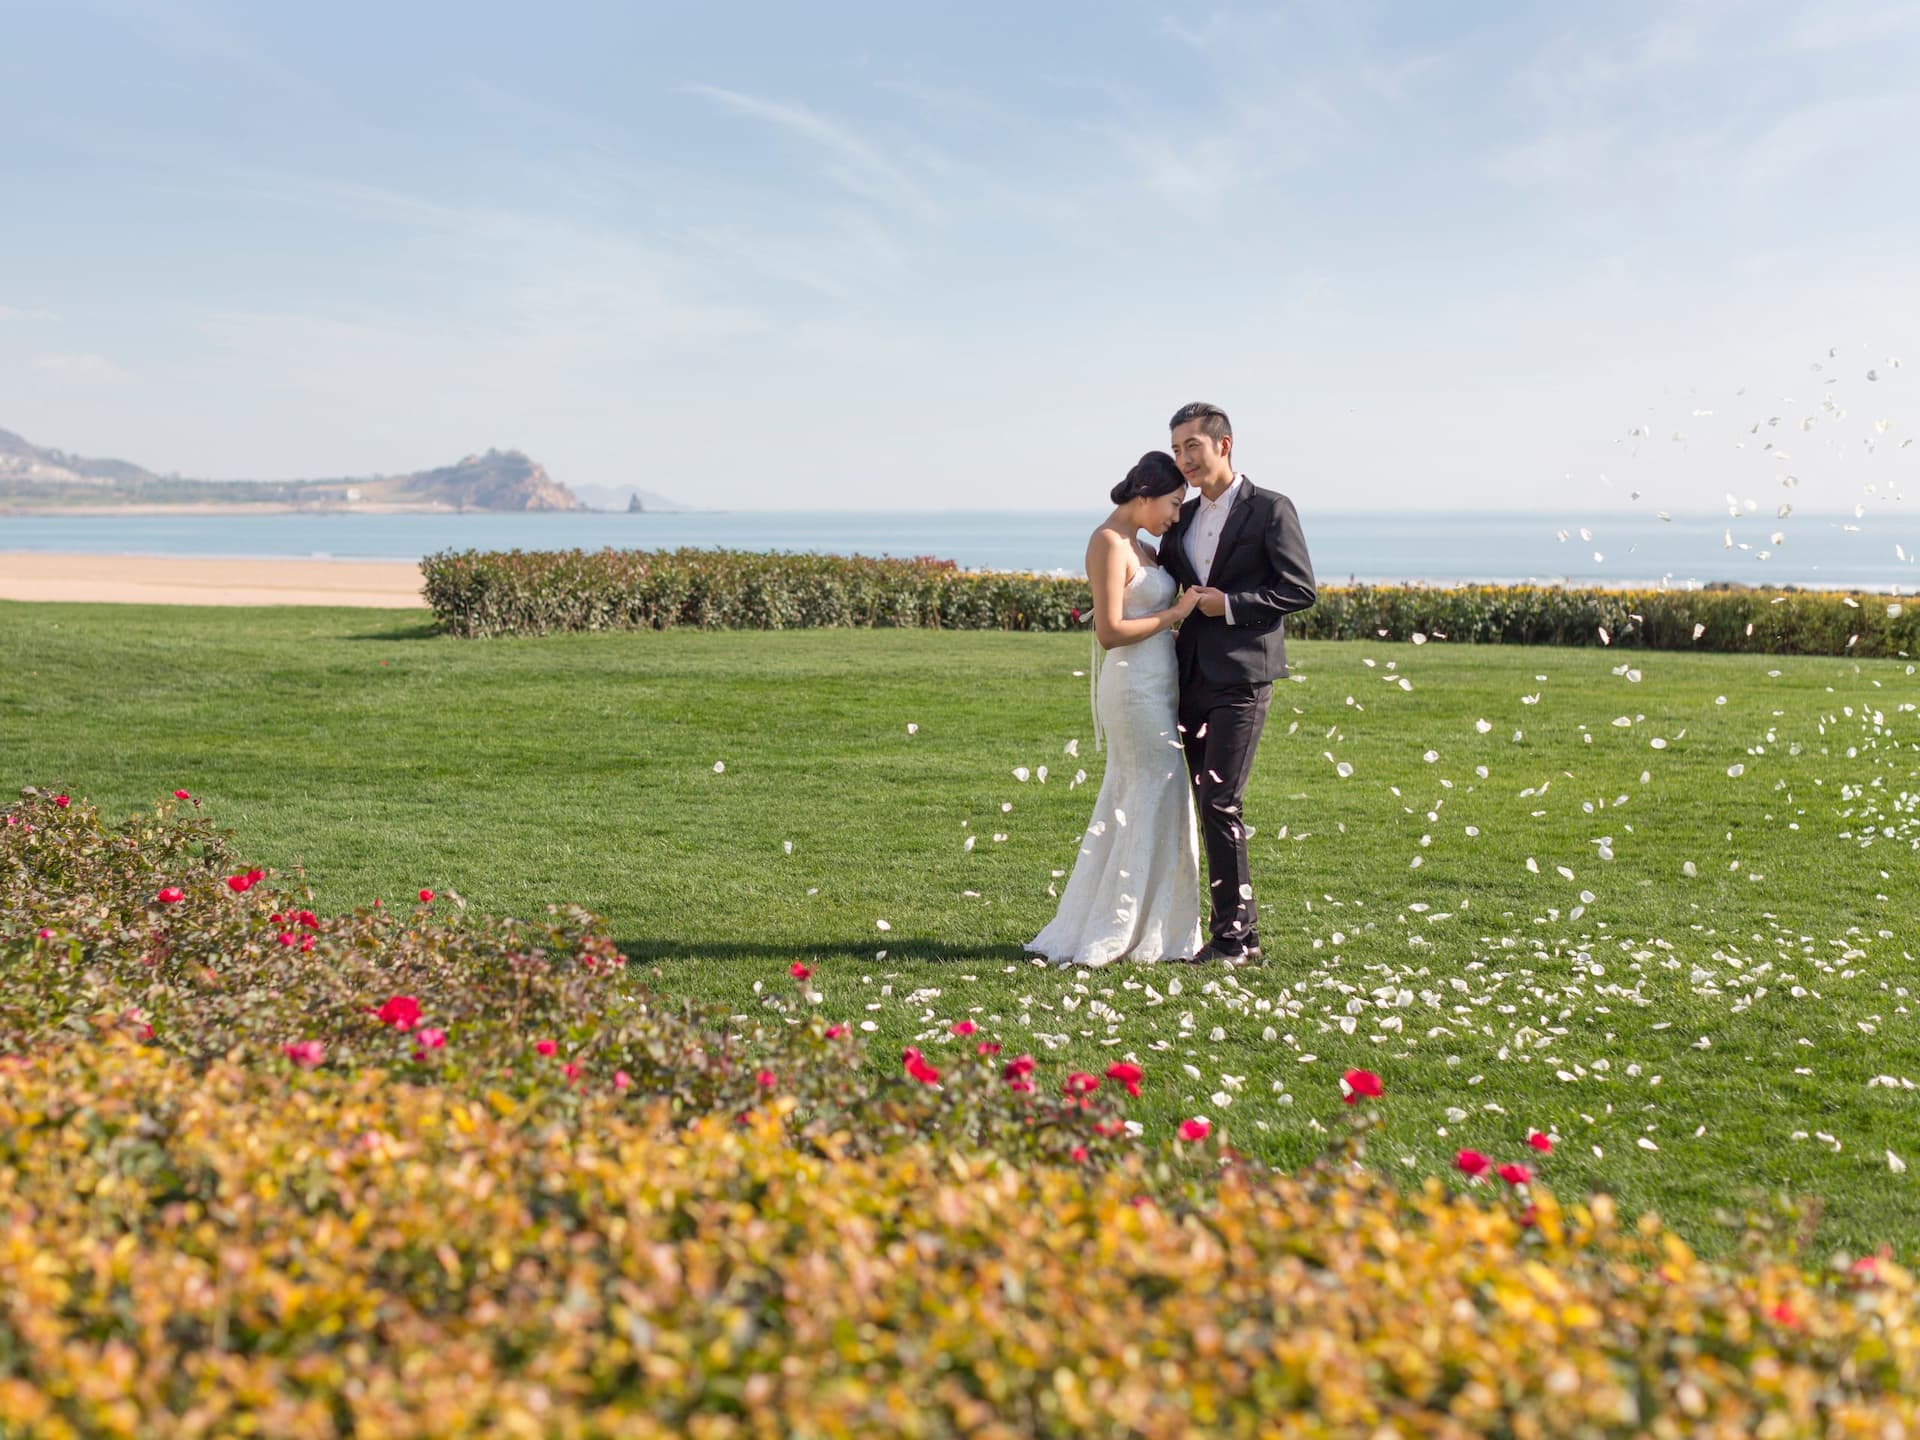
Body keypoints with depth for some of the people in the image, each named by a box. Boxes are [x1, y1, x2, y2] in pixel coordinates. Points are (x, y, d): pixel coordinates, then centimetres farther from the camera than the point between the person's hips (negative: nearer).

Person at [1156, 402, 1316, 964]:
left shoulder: (1270, 510, -3)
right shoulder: (1183, 517, 17)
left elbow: (1301, 590, -8)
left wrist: (1231, 604, -14)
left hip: (1241, 676, -7)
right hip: (1192, 676, 7)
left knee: (1220, 801, -11)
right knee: (1191, 799, 7)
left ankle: (1236, 936, -2)